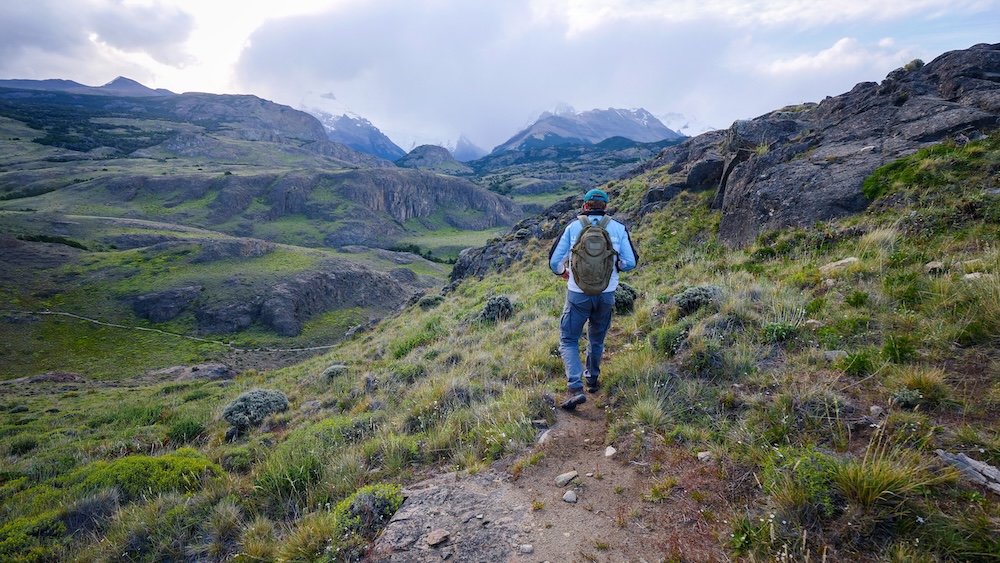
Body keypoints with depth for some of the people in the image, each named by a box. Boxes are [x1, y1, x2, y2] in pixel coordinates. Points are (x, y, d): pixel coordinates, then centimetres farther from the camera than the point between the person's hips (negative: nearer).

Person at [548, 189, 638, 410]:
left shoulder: (573, 227, -1)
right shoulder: (618, 228, 1)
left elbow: (554, 261, 0)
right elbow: (630, 262, 0)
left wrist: (562, 272, 22)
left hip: (578, 294, -2)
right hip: (606, 295, 2)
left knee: (568, 340, 7)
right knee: (597, 339, 23)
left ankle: (575, 388, -8)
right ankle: (592, 379, 39)